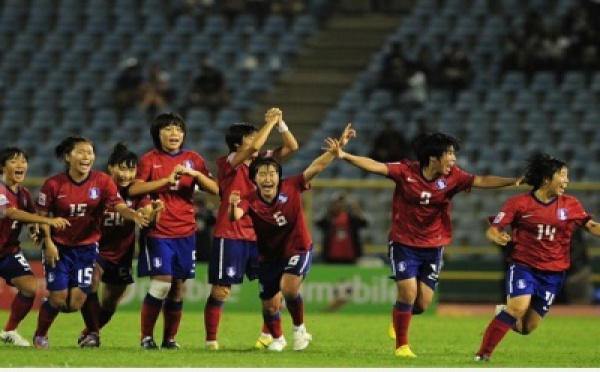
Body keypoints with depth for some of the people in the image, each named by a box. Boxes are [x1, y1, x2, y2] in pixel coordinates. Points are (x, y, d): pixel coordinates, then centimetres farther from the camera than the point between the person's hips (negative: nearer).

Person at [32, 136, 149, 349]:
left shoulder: (103, 182, -7)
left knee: (76, 302, -9)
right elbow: (42, 215, -1)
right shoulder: (53, 185, -9)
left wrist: (135, 216, -38)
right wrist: (48, 243, -11)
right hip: (59, 247, -1)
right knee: (58, 298, -4)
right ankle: (40, 335, 21)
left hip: (87, 247, 1)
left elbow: (120, 207, -16)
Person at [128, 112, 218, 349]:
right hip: (158, 232, -4)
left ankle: (170, 338, 15)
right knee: (161, 283, -13)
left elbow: (215, 189, 3)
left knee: (178, 287, 5)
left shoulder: (192, 159, 9)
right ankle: (146, 336, -2)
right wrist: (167, 180, -22)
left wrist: (196, 174, -15)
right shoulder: (150, 160, 1)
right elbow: (134, 189, -14)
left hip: (185, 232, 4)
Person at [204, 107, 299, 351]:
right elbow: (255, 146, -26)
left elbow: (292, 147, 7)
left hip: (257, 236, 6)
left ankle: (268, 335, 13)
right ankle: (211, 340, 5)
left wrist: (279, 123, -6)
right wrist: (270, 122, -16)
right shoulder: (228, 163, -9)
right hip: (230, 236, -6)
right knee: (220, 290, -3)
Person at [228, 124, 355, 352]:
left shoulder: (290, 189, -18)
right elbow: (236, 216, -41)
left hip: (298, 249, -2)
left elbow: (316, 167, -21)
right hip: (269, 255, 2)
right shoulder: (250, 201, -21)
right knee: (270, 305, 10)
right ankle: (277, 339, 42)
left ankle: (299, 329, -2)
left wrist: (336, 149, -34)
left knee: (288, 287, -28)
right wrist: (233, 207, -65)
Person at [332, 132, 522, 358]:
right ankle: (401, 346, 4)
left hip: (433, 247, 3)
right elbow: (375, 166, -20)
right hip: (404, 243, -3)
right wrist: (344, 156, -32)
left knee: (423, 303, 3)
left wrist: (513, 181, -27)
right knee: (408, 292, -13)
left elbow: (482, 181, -14)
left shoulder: (452, 177, -7)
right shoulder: (405, 172, -14)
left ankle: (399, 316, 38)